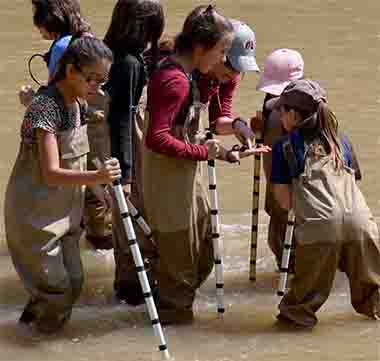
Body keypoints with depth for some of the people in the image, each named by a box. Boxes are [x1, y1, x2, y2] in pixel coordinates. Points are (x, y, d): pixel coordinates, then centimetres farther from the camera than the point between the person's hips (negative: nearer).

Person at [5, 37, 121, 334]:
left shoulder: (79, 104, 3)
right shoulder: (45, 107, -23)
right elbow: (51, 173, -32)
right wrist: (96, 177, -45)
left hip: (64, 213, 8)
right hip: (36, 216, -8)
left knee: (73, 282, 8)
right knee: (55, 287, -7)